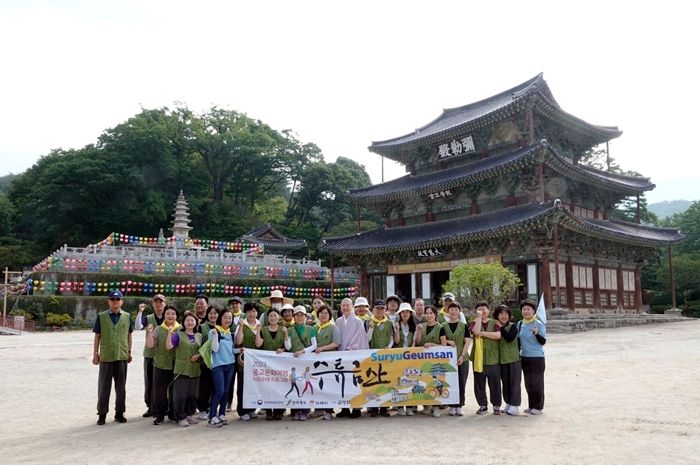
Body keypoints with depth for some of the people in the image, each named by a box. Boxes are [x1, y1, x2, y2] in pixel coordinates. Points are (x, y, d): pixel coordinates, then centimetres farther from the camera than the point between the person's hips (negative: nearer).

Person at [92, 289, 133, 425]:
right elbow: (97, 336, 3)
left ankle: (119, 413, 19)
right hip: (106, 356, -1)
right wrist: (95, 353, 0)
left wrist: (129, 352, 10)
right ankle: (102, 414, 16)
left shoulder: (127, 316, 5)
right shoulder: (101, 316, 1)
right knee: (104, 387, 5)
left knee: (121, 387, 9)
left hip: (122, 356, 1)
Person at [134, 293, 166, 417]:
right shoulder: (148, 318, 4)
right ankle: (150, 406, 19)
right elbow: (137, 327, -14)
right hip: (150, 355, 1)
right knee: (149, 382, 7)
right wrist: (140, 312, -19)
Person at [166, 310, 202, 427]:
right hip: (181, 369, -4)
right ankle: (180, 417, 7)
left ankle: (189, 415, 24)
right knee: (180, 395, -4)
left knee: (192, 395, 10)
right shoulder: (178, 334, -1)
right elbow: (169, 346, -13)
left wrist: (198, 355, -4)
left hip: (194, 369, 4)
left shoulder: (199, 336, 12)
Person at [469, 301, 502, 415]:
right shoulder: (475, 322, 7)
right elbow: (476, 331, -16)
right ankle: (483, 405, 18)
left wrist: (482, 333, -12)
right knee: (479, 383, 5)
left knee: (495, 383, 3)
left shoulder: (494, 323, 6)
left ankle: (496, 405, 17)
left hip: (493, 358, -1)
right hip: (478, 358, 1)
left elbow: (498, 335, -12)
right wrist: (479, 317, -10)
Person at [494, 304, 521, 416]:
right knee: (505, 383, 11)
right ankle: (508, 403, 24)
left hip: (514, 359, -4)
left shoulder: (513, 326, -5)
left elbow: (509, 338, -22)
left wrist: (501, 327, -18)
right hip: (502, 360, 4)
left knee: (514, 383, -1)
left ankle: (514, 405, 4)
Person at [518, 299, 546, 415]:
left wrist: (536, 333, -29)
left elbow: (543, 342, -13)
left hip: (537, 357, -6)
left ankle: (538, 407, 10)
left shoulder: (539, 324, -10)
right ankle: (531, 405, 22)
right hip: (524, 357, 6)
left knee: (537, 382, -1)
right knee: (528, 383, 12)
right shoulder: (520, 324, 7)